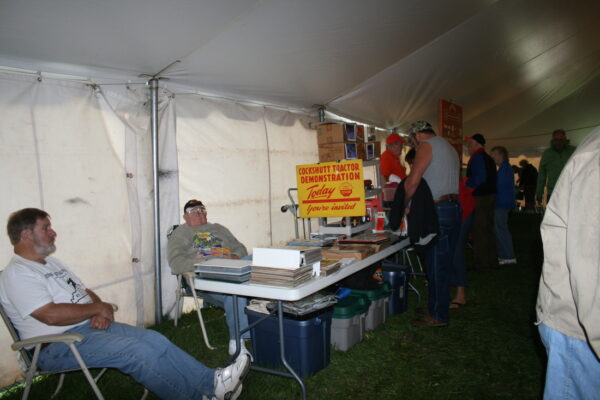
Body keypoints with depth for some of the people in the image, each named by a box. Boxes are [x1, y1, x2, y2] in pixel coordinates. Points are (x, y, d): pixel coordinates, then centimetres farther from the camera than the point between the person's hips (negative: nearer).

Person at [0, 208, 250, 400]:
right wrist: (99, 308, -11)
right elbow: (51, 315, -24)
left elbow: (86, 292, 20)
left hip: (91, 325, 9)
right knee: (138, 351, -26)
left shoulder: (52, 263, 18)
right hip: (59, 344, -9)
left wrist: (100, 311, -4)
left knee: (156, 340, -9)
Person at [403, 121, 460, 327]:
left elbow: (413, 181, -18)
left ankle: (438, 315, 6)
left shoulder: (426, 146, -7)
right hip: (454, 207, 10)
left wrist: (405, 205, -5)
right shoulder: (449, 147, 22)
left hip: (438, 210, -10)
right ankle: (438, 308, 25)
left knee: (436, 265, -3)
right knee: (445, 263, 15)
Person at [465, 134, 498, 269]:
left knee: (479, 231, -4)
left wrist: (466, 185, -16)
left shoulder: (477, 157, -13)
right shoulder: (488, 158, 15)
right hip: (490, 196, 10)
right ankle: (491, 260, 24)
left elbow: (480, 177, -25)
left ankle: (481, 263, 0)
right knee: (488, 229, 16)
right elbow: (491, 179, 18)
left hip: (481, 198, -10)